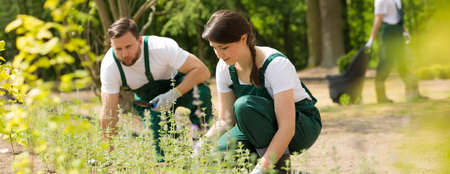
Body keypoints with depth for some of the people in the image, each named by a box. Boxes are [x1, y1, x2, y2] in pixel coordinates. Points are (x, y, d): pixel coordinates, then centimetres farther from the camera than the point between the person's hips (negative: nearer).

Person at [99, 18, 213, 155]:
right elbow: (108, 113, -21)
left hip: (176, 85, -1)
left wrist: (173, 95, -40)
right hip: (147, 100, 2)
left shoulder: (162, 47, -35)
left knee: (201, 92, -35)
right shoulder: (109, 66, -27)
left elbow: (202, 71, -31)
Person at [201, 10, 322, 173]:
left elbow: (287, 129, -33)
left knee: (244, 105, -34)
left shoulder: (276, 64, -28)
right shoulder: (224, 68, -8)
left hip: (302, 127, -6)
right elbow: (225, 120, -1)